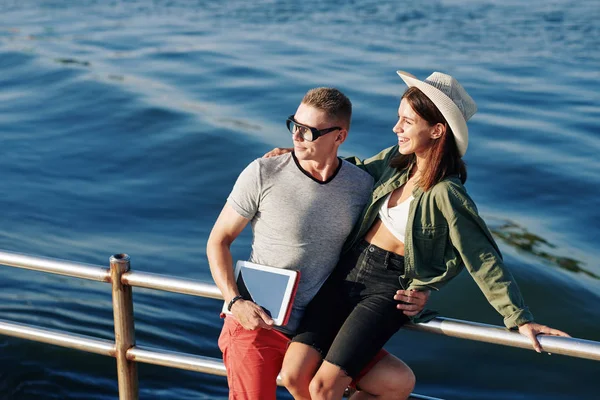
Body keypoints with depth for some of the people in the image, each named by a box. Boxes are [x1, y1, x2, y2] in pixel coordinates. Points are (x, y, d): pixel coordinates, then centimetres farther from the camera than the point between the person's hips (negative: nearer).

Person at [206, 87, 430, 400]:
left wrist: (415, 293, -6)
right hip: (256, 323, -3)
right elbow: (218, 241, -3)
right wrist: (235, 302, -16)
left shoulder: (362, 186, -3)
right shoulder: (262, 174, -12)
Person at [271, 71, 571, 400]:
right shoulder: (396, 160, 1)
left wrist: (519, 318, -15)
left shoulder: (446, 194, -19)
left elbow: (483, 259, -14)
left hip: (388, 289, -6)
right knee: (294, 373, -2)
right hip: (348, 271, 6)